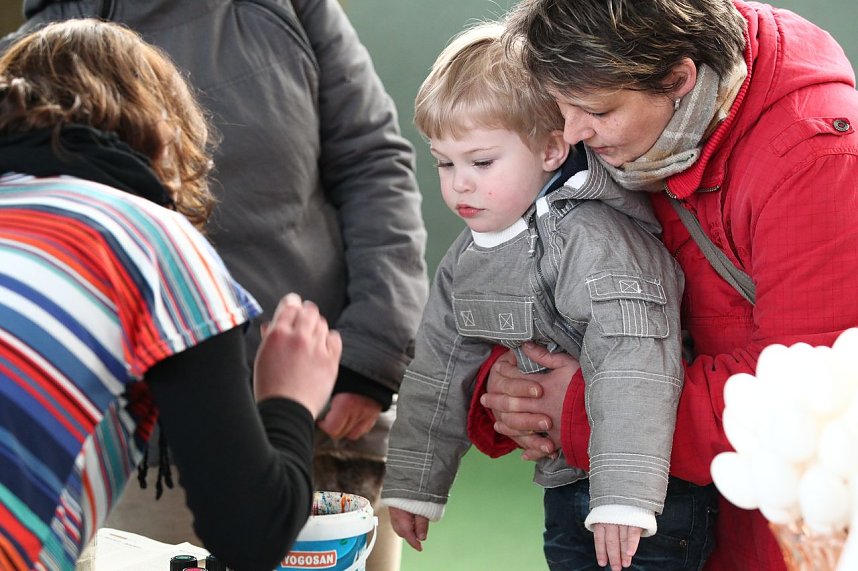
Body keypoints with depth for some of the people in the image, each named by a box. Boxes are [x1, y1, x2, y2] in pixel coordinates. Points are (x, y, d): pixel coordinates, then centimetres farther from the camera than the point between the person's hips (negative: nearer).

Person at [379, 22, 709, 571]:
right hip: (566, 483, 8)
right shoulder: (469, 257, 8)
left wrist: (623, 497, -38)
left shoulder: (592, 240, -21)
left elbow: (632, 370, -30)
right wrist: (413, 484, 19)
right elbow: (439, 369, 19)